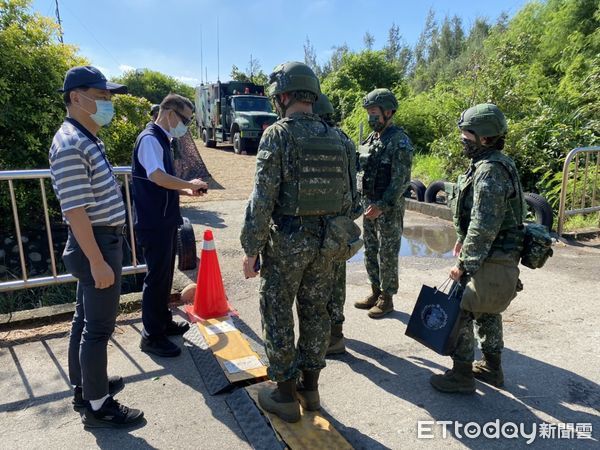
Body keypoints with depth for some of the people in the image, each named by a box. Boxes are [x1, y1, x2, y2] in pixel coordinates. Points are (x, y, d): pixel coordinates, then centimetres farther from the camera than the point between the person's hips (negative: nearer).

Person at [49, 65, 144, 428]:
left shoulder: (88, 139, 12)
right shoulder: (70, 145, -20)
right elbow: (74, 210, -24)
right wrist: (98, 260, -23)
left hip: (102, 241, 10)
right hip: (96, 245, -10)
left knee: (85, 320, 19)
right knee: (99, 327, 1)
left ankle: (83, 387, 36)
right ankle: (97, 406, 17)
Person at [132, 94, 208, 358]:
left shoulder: (161, 140, 16)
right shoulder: (150, 139, -15)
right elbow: (158, 177, -29)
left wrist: (185, 191, 7)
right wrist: (190, 185, -16)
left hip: (165, 221, 10)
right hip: (154, 223, -10)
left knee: (165, 274, 18)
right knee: (157, 277, -1)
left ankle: (163, 321, 33)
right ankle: (151, 337, 11)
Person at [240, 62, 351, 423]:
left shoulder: (278, 135, -11)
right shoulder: (334, 137, 7)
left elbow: (263, 198, -16)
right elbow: (345, 197, 10)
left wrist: (251, 248, -9)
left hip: (286, 240, -6)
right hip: (324, 240, 6)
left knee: (278, 315, 8)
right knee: (315, 312, 15)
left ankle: (286, 395, 20)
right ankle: (310, 387, 30)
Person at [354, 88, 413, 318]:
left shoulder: (399, 141, -13)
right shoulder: (371, 138, 12)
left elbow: (401, 180, -19)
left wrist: (382, 205, -23)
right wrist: (361, 200, 11)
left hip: (389, 207, -8)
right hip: (369, 204, 8)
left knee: (387, 254, 1)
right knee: (370, 250, 14)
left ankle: (387, 298, 14)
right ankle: (375, 292, 28)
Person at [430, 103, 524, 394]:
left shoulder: (489, 171, -22)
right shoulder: (491, 164, 11)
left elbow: (484, 227, -26)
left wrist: (464, 264, -21)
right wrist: (463, 238, 21)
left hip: (491, 261, -11)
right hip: (497, 256, 11)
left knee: (459, 310, -2)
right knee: (487, 310, 21)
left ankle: (461, 375, 10)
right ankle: (491, 367, 36)